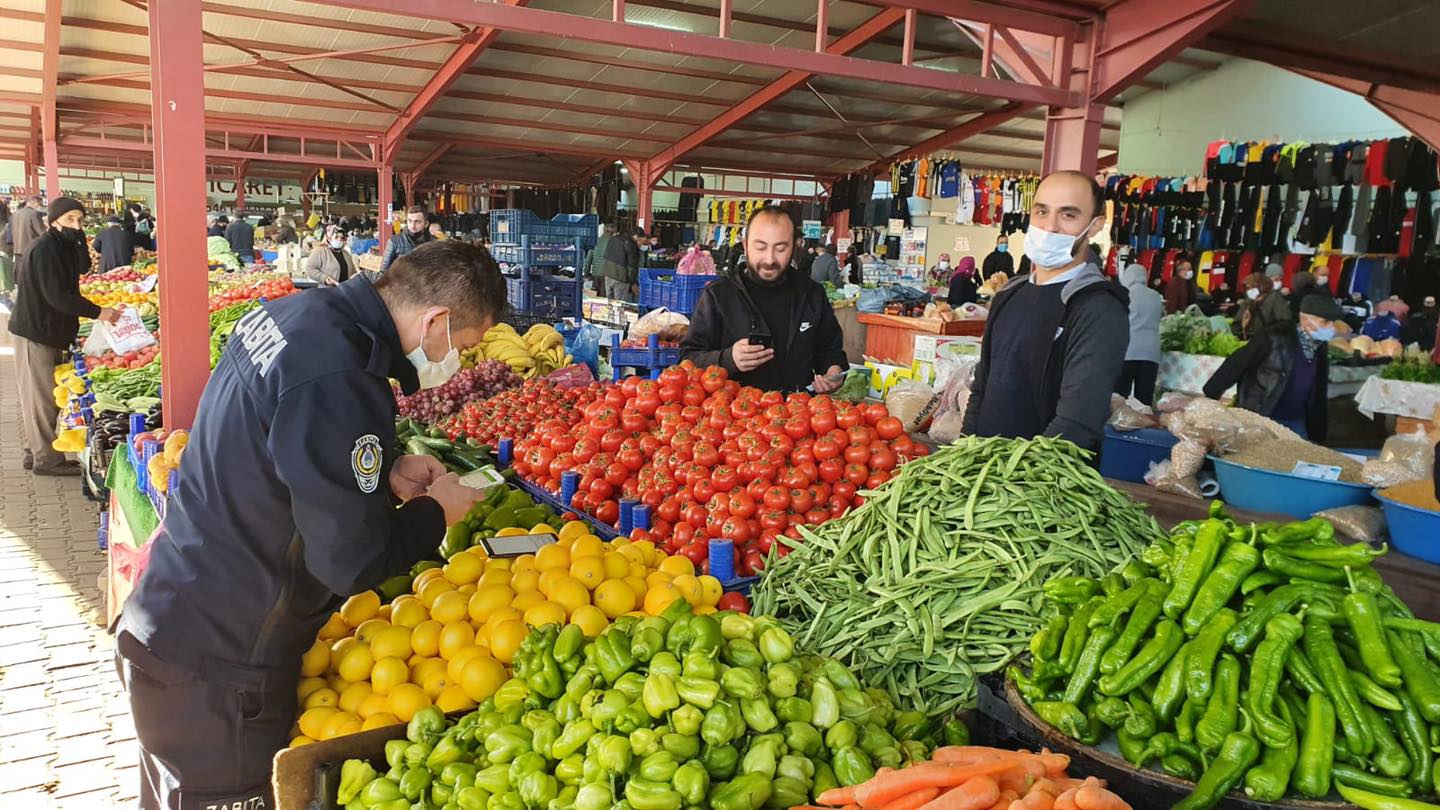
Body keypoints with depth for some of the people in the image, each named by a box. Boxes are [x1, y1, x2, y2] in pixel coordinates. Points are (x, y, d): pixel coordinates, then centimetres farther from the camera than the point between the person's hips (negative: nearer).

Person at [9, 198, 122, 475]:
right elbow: (58, 296, -23)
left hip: (50, 331, 10)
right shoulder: (44, 249, -18)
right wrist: (98, 313, -22)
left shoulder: (62, 245, 12)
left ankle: (35, 452, 24)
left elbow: (83, 267, 1)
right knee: (41, 396, -5)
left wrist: (78, 239, -9)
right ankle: (47, 459, 0)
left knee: (42, 396, 15)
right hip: (35, 333, -10)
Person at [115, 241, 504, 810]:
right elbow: (353, 563, -22)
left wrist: (386, 474, 5)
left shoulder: (293, 314, -1)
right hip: (216, 672, -9)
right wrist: (435, 511, -6)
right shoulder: (338, 385, -29)